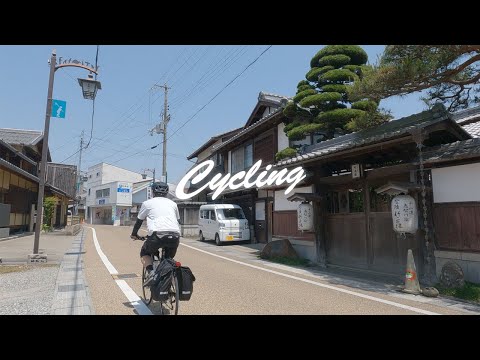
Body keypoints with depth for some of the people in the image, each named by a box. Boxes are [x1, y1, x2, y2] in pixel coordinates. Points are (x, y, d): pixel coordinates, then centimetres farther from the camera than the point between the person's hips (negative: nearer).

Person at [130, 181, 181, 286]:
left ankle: (150, 272, 1)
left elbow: (139, 221, 26)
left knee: (144, 253, 24)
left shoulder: (147, 203, 17)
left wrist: (134, 234, 42)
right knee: (169, 258, 28)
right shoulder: (173, 204, 24)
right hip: (175, 236, 3)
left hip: (157, 234, -3)